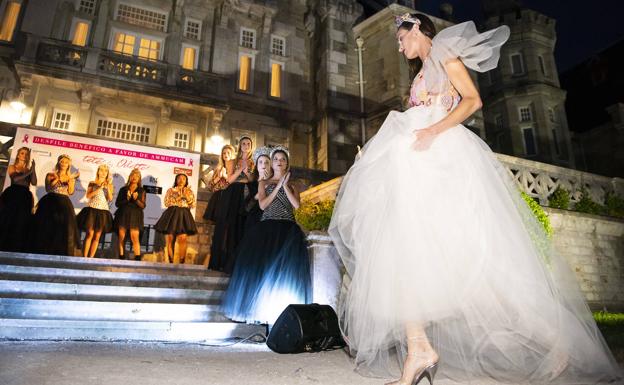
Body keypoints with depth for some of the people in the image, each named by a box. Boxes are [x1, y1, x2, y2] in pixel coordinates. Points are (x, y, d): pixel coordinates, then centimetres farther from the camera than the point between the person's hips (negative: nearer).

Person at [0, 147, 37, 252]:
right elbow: (15, 179, -8)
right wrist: (28, 173, -14)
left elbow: (34, 183, 0)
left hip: (24, 197, 2)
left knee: (20, 223, -4)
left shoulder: (28, 169, 15)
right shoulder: (12, 167, 11)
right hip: (12, 195, -2)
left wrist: (33, 169, -4)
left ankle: (15, 250, -5)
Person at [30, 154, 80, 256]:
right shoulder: (51, 175, 8)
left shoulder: (71, 177, 13)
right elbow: (48, 188, -3)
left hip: (64, 204, 1)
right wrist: (56, 179, -11)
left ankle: (59, 254, -1)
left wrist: (70, 180, -6)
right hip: (50, 202, -1)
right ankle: (42, 253, 6)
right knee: (46, 227, -2)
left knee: (63, 228, -5)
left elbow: (71, 192, 2)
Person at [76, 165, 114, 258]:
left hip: (103, 211, 2)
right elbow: (88, 196, -4)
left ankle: (90, 258, 4)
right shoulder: (92, 183, 8)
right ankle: (84, 257, -6)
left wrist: (108, 187, -9)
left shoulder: (109, 185, 12)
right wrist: (99, 188, -10)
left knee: (97, 236, 0)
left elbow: (110, 198, 1)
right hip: (92, 209, -2)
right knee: (89, 234, -10)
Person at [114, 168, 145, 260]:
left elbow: (143, 205, 4)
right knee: (121, 238, -2)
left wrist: (136, 199, -13)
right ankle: (121, 258, 3)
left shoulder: (141, 191, 11)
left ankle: (137, 258, -17)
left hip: (135, 215, -2)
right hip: (123, 215, 2)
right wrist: (126, 199, -7)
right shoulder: (123, 189, 15)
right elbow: (117, 203, 9)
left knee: (135, 238, -14)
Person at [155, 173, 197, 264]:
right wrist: (178, 197, -6)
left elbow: (193, 205, 7)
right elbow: (167, 203, 0)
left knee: (182, 239, -14)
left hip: (183, 215, 0)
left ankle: (182, 262, -13)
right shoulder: (171, 190, 12)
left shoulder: (189, 191, 15)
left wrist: (187, 197, -7)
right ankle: (171, 262, 2)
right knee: (169, 239, -5)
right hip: (172, 214, 0)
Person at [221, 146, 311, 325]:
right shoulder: (264, 183, 16)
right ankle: (262, 308, -5)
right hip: (268, 228, 0)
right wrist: (278, 185, -2)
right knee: (264, 267, -9)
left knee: (287, 268, -10)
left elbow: (296, 204, -2)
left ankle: (284, 311, -7)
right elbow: (262, 205, -1)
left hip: (288, 230, 0)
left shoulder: (292, 185, 16)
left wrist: (285, 184, -3)